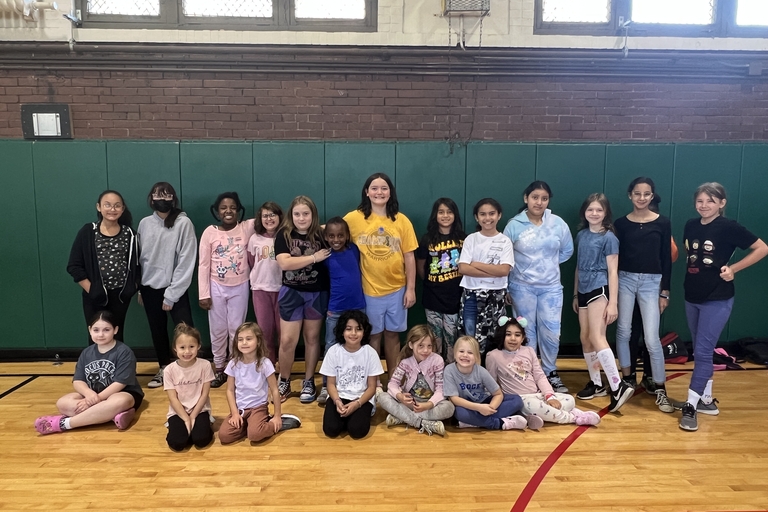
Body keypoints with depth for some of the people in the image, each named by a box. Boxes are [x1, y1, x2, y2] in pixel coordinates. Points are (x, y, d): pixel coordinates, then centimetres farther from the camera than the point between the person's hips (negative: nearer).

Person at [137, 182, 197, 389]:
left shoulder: (183, 223, -10)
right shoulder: (144, 224, 4)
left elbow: (186, 262, -12)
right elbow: (140, 258, 10)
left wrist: (171, 294, -13)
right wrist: (138, 289, 8)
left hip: (175, 289, -4)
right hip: (150, 288, 4)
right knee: (157, 331, 15)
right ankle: (163, 369, 31)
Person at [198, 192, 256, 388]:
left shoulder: (246, 228, -4)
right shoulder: (210, 232, -5)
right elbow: (203, 264, -3)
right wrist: (203, 293, -5)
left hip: (240, 287, 0)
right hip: (216, 287, 0)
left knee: (237, 329, 8)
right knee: (218, 330, 10)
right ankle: (219, 369, 25)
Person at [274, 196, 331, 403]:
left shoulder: (321, 235, -4)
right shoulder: (284, 235, -7)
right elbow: (284, 263, -21)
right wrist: (314, 257, -21)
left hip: (317, 293, 1)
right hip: (291, 292, -1)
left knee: (312, 338, 12)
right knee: (287, 340, 0)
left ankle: (309, 382, 26)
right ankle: (284, 382, 21)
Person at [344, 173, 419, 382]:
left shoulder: (402, 221, -2)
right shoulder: (354, 218, -5)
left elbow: (409, 256, 0)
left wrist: (411, 288, -2)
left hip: (397, 289, 1)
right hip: (369, 289, -1)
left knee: (393, 333, 13)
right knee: (373, 334, 11)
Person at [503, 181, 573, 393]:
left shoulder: (558, 223, -1)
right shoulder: (514, 225, -6)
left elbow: (567, 251, 13)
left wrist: (549, 263, 3)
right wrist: (504, 289, 1)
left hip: (551, 287, 2)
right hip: (522, 287, -1)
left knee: (551, 333, 2)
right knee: (526, 334, 9)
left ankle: (551, 373, 23)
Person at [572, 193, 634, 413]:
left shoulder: (609, 237, -6)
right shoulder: (581, 235, 12)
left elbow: (613, 271, -9)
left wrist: (613, 303, -14)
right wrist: (575, 294, 20)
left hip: (599, 290, -7)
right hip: (584, 290, 7)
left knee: (596, 337, -19)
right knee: (585, 338, 10)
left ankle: (618, 386, -20)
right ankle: (596, 383, 22)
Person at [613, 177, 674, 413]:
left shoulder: (662, 223, 0)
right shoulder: (621, 223, 2)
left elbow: (666, 259, 1)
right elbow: (615, 257, 4)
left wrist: (665, 291, -2)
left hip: (651, 282, -2)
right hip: (625, 280, 2)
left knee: (652, 338, -4)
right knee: (623, 331, 9)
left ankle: (660, 389, 7)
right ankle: (628, 378, 26)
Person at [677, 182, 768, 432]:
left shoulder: (729, 227, -11)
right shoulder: (690, 225, 4)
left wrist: (733, 268, -12)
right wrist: (693, 276, 4)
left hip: (717, 299, -6)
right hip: (692, 297, 6)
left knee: (702, 352, -7)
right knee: (701, 351, 14)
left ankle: (691, 405, 0)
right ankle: (707, 400, 26)